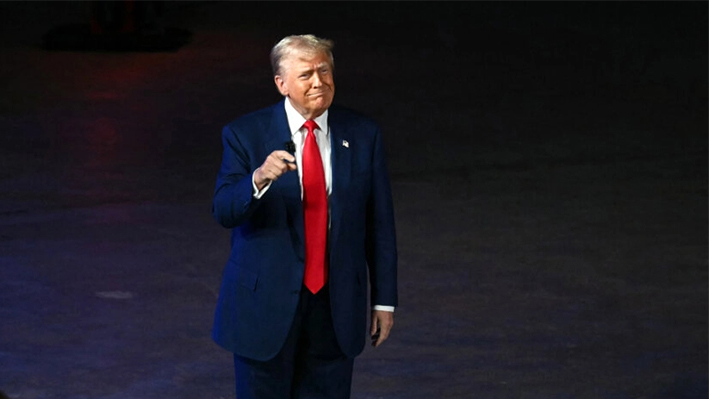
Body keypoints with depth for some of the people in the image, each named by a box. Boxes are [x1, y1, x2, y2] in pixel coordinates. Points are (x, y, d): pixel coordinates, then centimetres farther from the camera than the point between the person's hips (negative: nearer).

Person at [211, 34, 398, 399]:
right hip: (266, 302, -2)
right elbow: (224, 212, -14)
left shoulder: (363, 135, 1)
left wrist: (384, 299, 3)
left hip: (335, 307, 2)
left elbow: (379, 222, 4)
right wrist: (259, 179, -34)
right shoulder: (245, 134, -6)